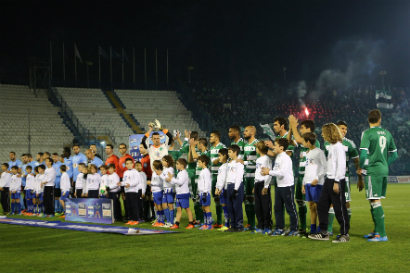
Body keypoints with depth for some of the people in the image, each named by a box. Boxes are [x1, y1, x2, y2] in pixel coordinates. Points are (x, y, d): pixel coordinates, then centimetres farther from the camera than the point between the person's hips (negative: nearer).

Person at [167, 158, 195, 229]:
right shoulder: (179, 173, 17)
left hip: (184, 194, -9)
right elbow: (176, 183, 21)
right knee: (178, 209, 9)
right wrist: (170, 180, 7)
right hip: (179, 194, 9)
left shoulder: (184, 173, -13)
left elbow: (180, 182, -25)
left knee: (187, 208, -4)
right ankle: (176, 224, 11)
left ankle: (191, 223, 2)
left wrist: (172, 179, -18)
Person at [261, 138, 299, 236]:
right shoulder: (278, 157, 13)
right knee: (277, 208, 12)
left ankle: (294, 229, 5)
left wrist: (269, 172, -15)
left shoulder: (286, 158, -15)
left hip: (287, 186, -9)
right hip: (279, 186, 9)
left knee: (291, 208, -2)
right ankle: (279, 228, 20)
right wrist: (268, 171, -5)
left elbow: (282, 172, -22)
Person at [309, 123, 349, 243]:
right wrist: (329, 180, 15)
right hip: (328, 180, 10)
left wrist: (336, 182, -19)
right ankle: (323, 233, 15)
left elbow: (341, 165, -18)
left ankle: (345, 234, 4)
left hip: (337, 181, -10)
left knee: (340, 208, -4)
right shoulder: (331, 146, 16)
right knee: (322, 205, 9)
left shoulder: (338, 146, -12)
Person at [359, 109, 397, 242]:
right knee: (375, 201, 17)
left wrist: (361, 167, 0)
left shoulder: (367, 133, -8)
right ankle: (377, 231, 23)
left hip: (372, 171, -7)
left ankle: (382, 234, -9)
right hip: (384, 171, 7)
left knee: (375, 201, -6)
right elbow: (394, 154, 15)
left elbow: (363, 153, -16)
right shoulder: (387, 133, 11)